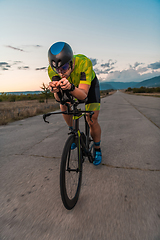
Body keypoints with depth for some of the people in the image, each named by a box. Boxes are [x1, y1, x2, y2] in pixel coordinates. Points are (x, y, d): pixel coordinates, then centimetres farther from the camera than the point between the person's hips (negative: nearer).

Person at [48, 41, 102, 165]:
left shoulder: (84, 62, -41)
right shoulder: (52, 69, -30)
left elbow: (83, 94, -44)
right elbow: (59, 99, -32)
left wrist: (71, 87, -63)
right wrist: (56, 91, -54)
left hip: (90, 84, -3)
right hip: (73, 84, 4)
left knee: (92, 121, -12)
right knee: (64, 106, -19)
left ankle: (97, 149, 13)